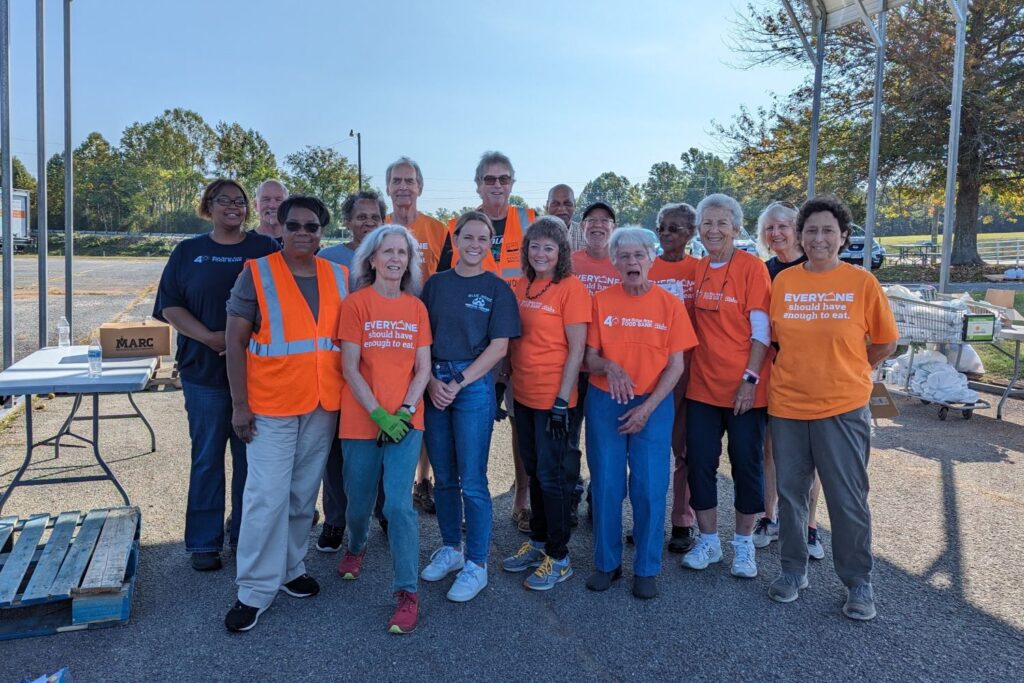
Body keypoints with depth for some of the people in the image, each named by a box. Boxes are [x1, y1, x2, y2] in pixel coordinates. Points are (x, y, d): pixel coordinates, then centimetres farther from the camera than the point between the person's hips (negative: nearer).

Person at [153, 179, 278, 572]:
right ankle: (204, 542, 18)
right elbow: (170, 306, 2)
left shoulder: (265, 250, 5)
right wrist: (211, 337, -13)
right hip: (204, 371, 1)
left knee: (251, 456, 6)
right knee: (207, 457, 6)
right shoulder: (188, 252, 8)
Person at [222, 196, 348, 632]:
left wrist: (347, 396, 7)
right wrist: (239, 403, -10)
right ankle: (255, 591, 10)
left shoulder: (340, 278, 7)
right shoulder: (256, 273, -5)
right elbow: (235, 339, -5)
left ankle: (290, 568, 31)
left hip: (323, 405, 4)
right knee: (267, 496, -3)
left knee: (304, 494, 14)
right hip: (270, 405, -4)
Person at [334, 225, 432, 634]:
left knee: (399, 504, -8)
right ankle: (356, 548, 46)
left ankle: (407, 593, 2)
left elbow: (423, 368, 4)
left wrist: (406, 410, -9)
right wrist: (379, 414, -14)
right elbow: (349, 368, -7)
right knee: (359, 502, 14)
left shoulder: (417, 308, 6)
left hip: (405, 421, 1)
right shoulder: (356, 303, -3)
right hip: (361, 420, -1)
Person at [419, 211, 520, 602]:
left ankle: (476, 564, 12)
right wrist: (431, 381, -8)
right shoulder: (435, 284, 10)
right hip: (435, 386, 4)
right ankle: (450, 548, 29)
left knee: (472, 480, -1)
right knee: (444, 477, 12)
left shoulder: (497, 288, 1)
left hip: (475, 384, -3)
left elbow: (498, 347, -5)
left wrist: (459, 383, -11)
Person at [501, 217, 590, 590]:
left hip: (552, 398, -7)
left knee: (552, 474, 1)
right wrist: (506, 381, 10)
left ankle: (559, 558, 16)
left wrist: (562, 401, -16)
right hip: (523, 393, 7)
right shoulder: (522, 286, 9)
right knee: (534, 470, 17)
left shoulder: (572, 288, -11)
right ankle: (538, 542, 32)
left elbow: (577, 348, -13)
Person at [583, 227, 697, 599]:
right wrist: (608, 366, -21)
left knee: (650, 488, 2)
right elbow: (590, 358, 2)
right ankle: (607, 563, 22)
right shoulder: (601, 301, 0)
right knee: (606, 485, 6)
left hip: (653, 404, -1)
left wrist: (647, 408, -11)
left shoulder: (670, 304, -2)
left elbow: (676, 365, -2)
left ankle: (647, 569, 18)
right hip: (605, 402, 1)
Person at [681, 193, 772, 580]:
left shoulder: (751, 267, -8)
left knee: (746, 465, 7)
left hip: (744, 388, -5)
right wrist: (686, 371, 5)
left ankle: (743, 544, 24)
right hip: (702, 385, 5)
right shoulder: (697, 269, 7)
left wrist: (750, 378, -15)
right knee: (699, 463, 8)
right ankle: (708, 541, 25)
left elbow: (761, 330, -10)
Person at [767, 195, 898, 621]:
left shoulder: (862, 283, -5)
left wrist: (847, 373, 4)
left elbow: (885, 343, 4)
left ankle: (859, 584, 22)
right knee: (790, 493, 12)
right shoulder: (783, 281, 2)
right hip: (787, 406, 3)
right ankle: (793, 571, 29)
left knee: (848, 500, 4)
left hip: (843, 409, -2)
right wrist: (801, 371, 4)